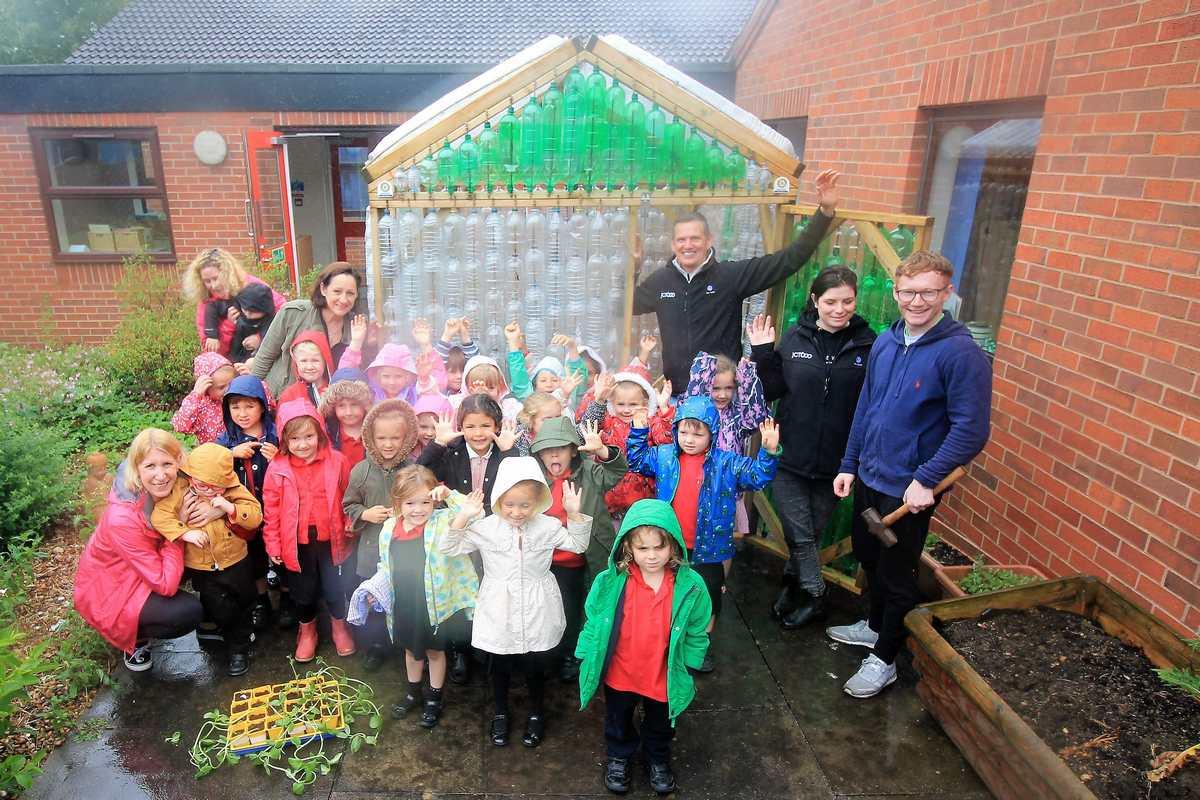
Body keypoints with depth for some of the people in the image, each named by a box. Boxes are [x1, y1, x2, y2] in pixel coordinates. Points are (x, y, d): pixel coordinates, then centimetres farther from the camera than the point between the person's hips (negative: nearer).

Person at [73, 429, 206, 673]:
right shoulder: (123, 518, -35)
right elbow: (166, 585, -32)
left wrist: (218, 509, -33)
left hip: (142, 573, 8)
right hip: (107, 592, -8)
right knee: (190, 612, -24)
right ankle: (133, 640, 8)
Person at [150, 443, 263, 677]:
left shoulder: (234, 490, -11)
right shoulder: (180, 489, -11)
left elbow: (256, 516, -15)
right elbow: (159, 515, -17)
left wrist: (231, 508, -30)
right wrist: (185, 533, -27)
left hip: (235, 563, 1)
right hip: (201, 568, 0)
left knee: (243, 604, 17)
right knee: (222, 611, 2)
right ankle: (238, 647, 29)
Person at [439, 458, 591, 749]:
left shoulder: (548, 526, -9)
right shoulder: (485, 527, -11)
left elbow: (578, 545, 1)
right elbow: (449, 548, -9)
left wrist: (574, 513, -14)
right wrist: (462, 516, -23)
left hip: (535, 612, 0)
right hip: (499, 611, 0)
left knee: (534, 666, 15)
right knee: (500, 666, 18)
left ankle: (536, 713, 40)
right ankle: (500, 713, 42)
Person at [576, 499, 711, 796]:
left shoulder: (690, 585, -23)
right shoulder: (610, 582, -24)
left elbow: (697, 632, -8)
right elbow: (594, 623, -9)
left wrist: (687, 669, -3)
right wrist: (588, 660, -3)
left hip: (664, 679, 0)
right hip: (618, 675, 0)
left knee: (660, 725, 28)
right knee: (618, 722, 28)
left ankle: (658, 760, 58)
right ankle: (618, 757, 58)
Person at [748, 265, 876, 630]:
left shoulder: (867, 343, -5)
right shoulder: (794, 338, -2)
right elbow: (770, 391, 1)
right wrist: (762, 354, -11)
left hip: (835, 461, 0)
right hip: (790, 457, 0)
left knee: (811, 533, 17)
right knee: (800, 536, 5)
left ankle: (793, 583, 41)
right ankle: (813, 595, 27)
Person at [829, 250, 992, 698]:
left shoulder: (961, 353, -18)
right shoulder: (885, 343, 2)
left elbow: (971, 430, -19)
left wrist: (926, 480, -21)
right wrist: (849, 465, 10)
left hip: (910, 489, -6)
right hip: (868, 478, 6)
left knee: (896, 575, 10)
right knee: (869, 558, 23)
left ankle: (884, 658, 29)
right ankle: (875, 625, 47)